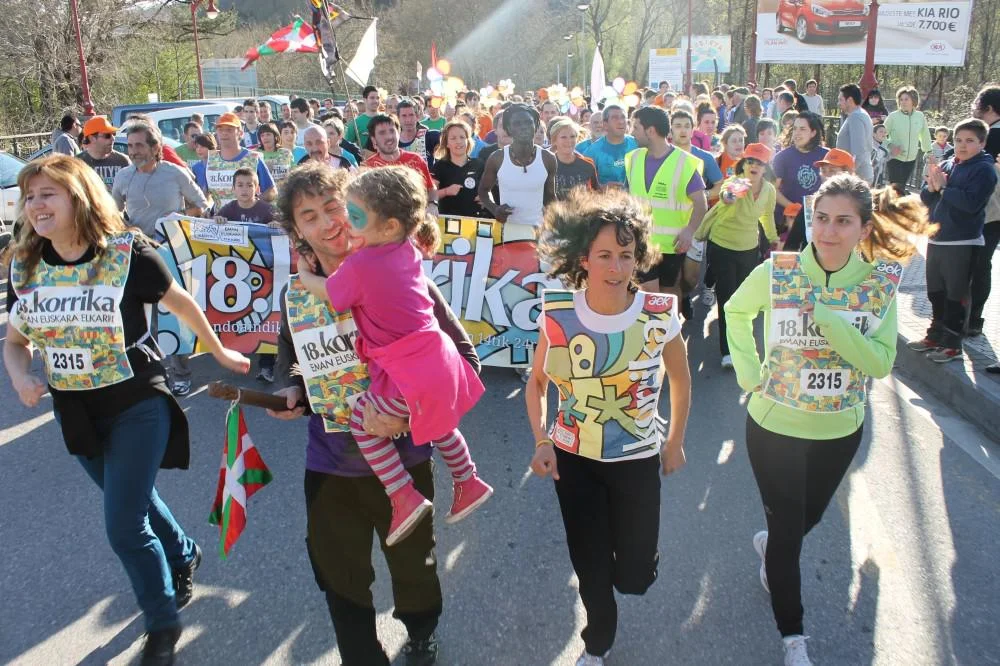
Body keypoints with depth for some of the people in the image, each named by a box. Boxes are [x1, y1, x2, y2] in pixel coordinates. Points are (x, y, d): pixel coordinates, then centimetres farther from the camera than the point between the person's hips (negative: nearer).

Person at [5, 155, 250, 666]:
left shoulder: (126, 253, -18)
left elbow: (182, 304, -3)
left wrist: (219, 353, 8)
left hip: (137, 406, -5)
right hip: (74, 411, 6)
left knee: (124, 526, -4)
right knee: (131, 501, 23)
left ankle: (162, 624, 22)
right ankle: (183, 556, 53)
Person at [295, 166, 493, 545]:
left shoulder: (359, 266, -19)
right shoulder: (407, 251, 3)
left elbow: (324, 292, 1)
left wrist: (303, 273, 18)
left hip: (410, 375, -8)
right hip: (440, 357, 9)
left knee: (361, 420, 8)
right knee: (437, 422, 31)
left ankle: (404, 497, 5)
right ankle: (469, 483, 44)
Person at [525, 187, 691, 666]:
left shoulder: (660, 316, -19)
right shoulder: (557, 313, -16)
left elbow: (681, 381, 0)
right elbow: (537, 382, -1)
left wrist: (675, 443, 6)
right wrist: (541, 440, -10)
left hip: (637, 460, 0)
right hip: (573, 459, 1)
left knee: (635, 576, 9)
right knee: (590, 567, 13)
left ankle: (632, 548, 48)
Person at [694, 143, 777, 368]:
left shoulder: (769, 190, -3)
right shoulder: (735, 182, -18)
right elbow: (725, 197, -42)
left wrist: (773, 239, 24)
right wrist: (728, 195, -61)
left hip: (750, 248, 5)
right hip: (722, 248, -5)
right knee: (727, 299, -5)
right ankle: (727, 351, 0)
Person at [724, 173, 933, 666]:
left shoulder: (882, 281, -12)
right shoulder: (776, 272, -16)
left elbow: (881, 363, -19)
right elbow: (736, 312, 3)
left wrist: (826, 315, -30)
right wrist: (748, 371, -6)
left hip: (840, 430, 2)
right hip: (775, 426, -2)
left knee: (808, 516, 25)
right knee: (787, 528, 8)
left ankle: (769, 545, 60)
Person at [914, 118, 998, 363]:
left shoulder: (984, 170, -9)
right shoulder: (946, 165, 9)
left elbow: (971, 202, -23)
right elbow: (925, 196, 9)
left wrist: (943, 187, -17)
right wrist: (932, 186, -11)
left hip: (962, 244, -7)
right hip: (937, 239, 7)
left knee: (955, 296, 1)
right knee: (936, 293, 17)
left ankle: (953, 344, 10)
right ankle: (935, 336, 30)